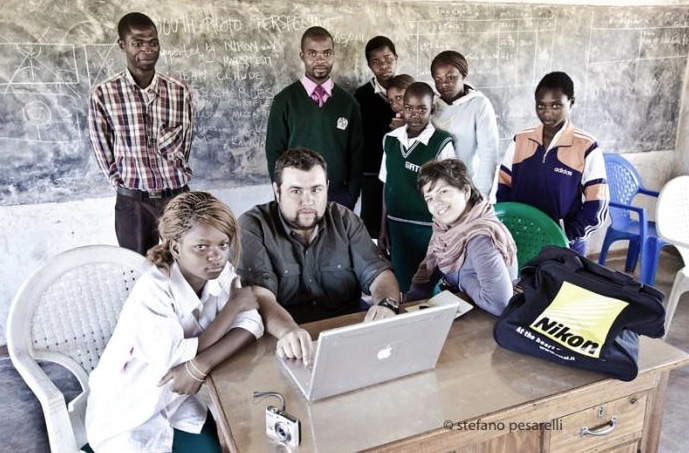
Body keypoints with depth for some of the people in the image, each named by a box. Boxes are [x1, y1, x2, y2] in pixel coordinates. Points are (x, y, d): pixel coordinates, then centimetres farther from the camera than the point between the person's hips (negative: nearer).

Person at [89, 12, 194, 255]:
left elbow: (182, 148, 4)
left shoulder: (180, 91, -2)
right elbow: (103, 152, 2)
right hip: (132, 201, -1)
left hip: (176, 196, 1)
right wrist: (125, 183, 3)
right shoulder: (103, 94, -6)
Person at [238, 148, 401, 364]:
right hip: (289, 347, -3)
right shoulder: (252, 226, -7)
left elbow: (378, 273, 1)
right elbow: (259, 294, -19)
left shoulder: (345, 220, 5)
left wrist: (386, 304, -22)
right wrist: (287, 330, -39)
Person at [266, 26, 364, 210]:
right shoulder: (284, 100, -1)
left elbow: (356, 154, 6)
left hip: (339, 196, 2)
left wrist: (351, 196, -2)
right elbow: (274, 153, 0)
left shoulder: (348, 102, 5)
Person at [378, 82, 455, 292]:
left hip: (427, 228, -4)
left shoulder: (442, 143, -12)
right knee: (401, 287, 16)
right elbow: (387, 186, 9)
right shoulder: (390, 140, 2)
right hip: (396, 225, 4)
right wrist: (383, 227, 10)